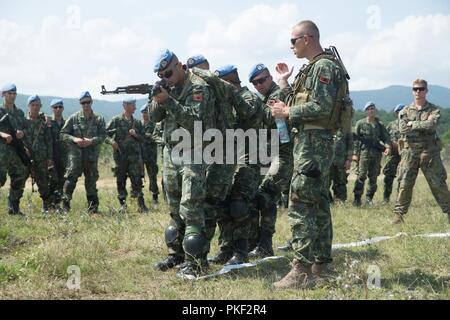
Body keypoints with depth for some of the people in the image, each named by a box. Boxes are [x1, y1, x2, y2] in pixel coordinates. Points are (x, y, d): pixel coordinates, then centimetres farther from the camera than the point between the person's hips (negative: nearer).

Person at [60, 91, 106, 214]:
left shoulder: (99, 119, 7)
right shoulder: (73, 118, 5)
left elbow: (103, 135, 0)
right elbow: (63, 134, 6)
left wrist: (91, 141, -15)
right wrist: (74, 139, -11)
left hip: (92, 153, 2)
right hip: (76, 152, -1)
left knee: (91, 179, 6)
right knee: (72, 176, -11)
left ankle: (93, 206, 14)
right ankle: (65, 204, -7)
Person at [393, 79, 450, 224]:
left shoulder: (434, 110, 4)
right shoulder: (405, 111, 8)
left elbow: (431, 124, -17)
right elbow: (403, 129, -9)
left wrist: (413, 124, -9)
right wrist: (423, 128, -11)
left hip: (429, 152, -1)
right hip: (409, 151, 1)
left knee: (438, 184, 2)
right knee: (405, 184, 0)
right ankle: (399, 214, 5)